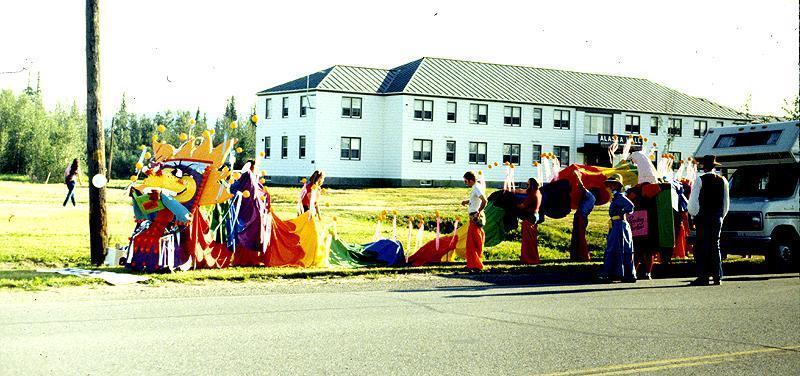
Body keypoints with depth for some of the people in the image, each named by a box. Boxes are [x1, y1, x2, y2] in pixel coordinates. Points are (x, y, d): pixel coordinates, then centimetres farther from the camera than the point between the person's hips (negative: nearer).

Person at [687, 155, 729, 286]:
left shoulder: (700, 179, -8)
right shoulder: (722, 180, 8)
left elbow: (693, 201, -9)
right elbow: (726, 202, 12)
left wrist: (694, 216, 3)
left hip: (703, 217, -5)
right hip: (717, 218, 5)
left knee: (702, 246, -3)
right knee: (715, 246, 9)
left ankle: (703, 276, -7)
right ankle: (717, 276, 8)